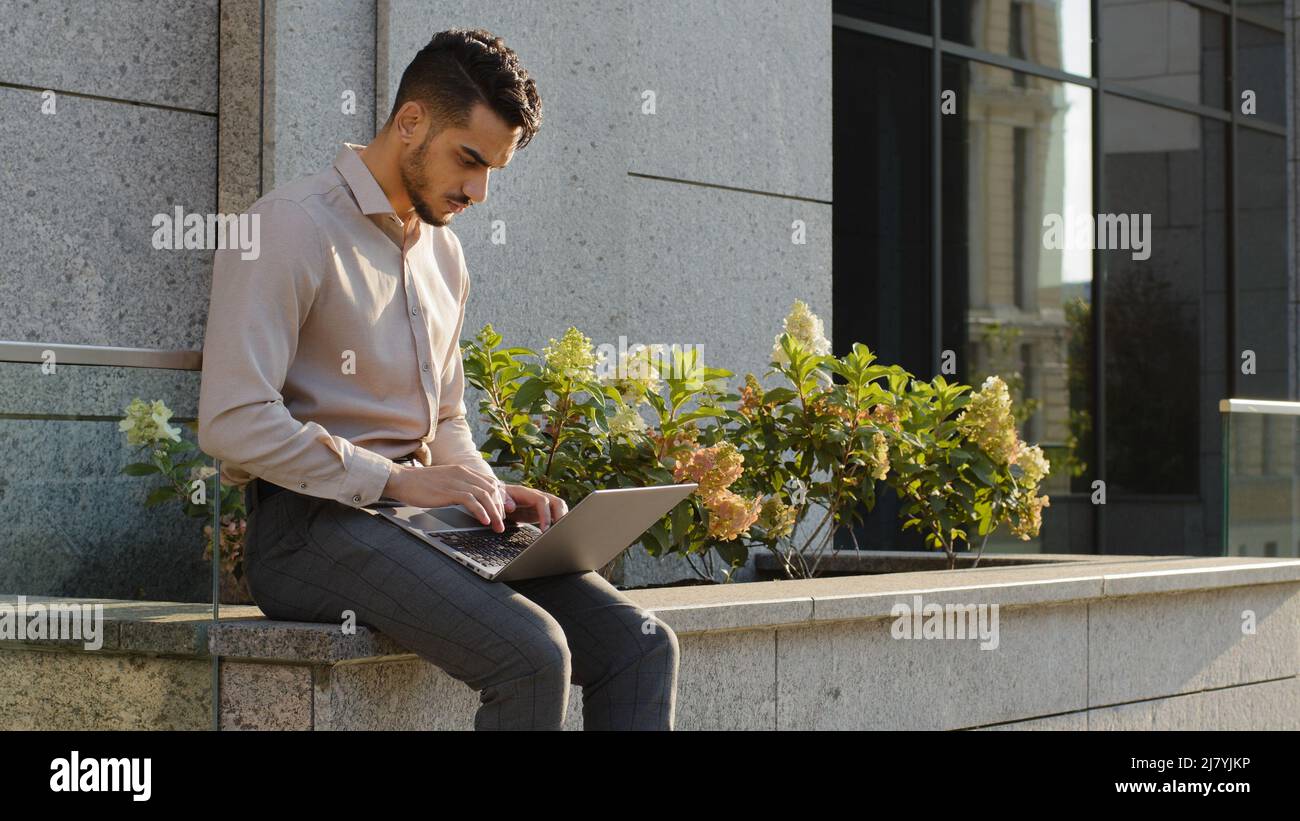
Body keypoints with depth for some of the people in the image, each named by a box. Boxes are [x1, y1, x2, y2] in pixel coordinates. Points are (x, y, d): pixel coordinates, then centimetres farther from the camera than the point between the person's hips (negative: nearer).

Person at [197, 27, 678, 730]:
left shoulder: (443, 254, 19)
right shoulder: (293, 227, -8)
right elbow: (233, 421, -18)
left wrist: (491, 491, 7)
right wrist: (396, 480, -18)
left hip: (423, 513, 8)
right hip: (310, 521, -8)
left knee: (639, 645, -11)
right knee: (531, 653, -30)